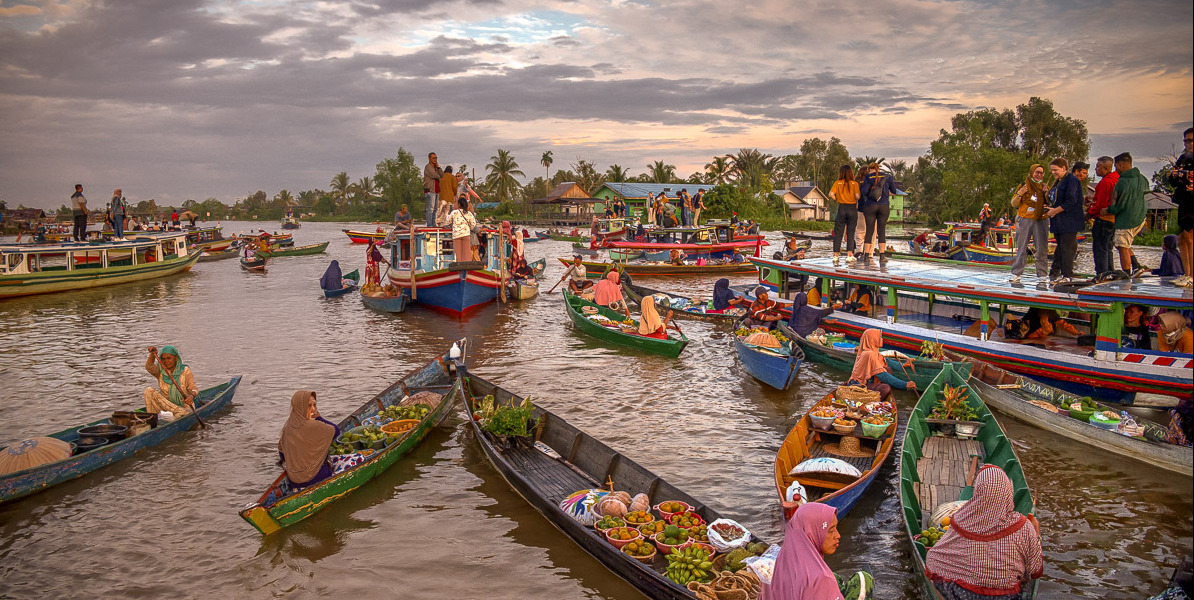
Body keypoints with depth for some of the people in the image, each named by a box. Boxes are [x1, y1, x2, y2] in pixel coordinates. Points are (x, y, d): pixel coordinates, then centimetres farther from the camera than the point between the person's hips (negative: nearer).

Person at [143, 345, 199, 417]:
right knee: (148, 391, -20)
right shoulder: (160, 370, 3)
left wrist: (192, 396, -39)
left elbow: (193, 388, -16)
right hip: (165, 405, 4)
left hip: (184, 406, -4)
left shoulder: (185, 371, -5)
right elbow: (149, 367, -19)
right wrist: (152, 354, -37)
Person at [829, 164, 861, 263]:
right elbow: (857, 196, -13)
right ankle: (849, 255, 2)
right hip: (852, 209, 0)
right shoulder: (855, 183, -2)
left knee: (838, 233, 7)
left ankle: (835, 255, 7)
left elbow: (831, 194, -11)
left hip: (842, 208, 0)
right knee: (850, 233, 6)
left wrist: (837, 199, 7)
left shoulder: (837, 183, -1)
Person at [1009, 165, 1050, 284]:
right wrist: (1019, 194, -8)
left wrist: (1047, 194, -7)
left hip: (1040, 221, 1)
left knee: (1042, 249, -3)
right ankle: (1016, 273, 3)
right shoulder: (1024, 185, 10)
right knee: (1021, 248, -2)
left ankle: (1042, 275, 1)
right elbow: (1014, 204, 9)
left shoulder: (1045, 187, 14)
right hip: (1024, 220, -1)